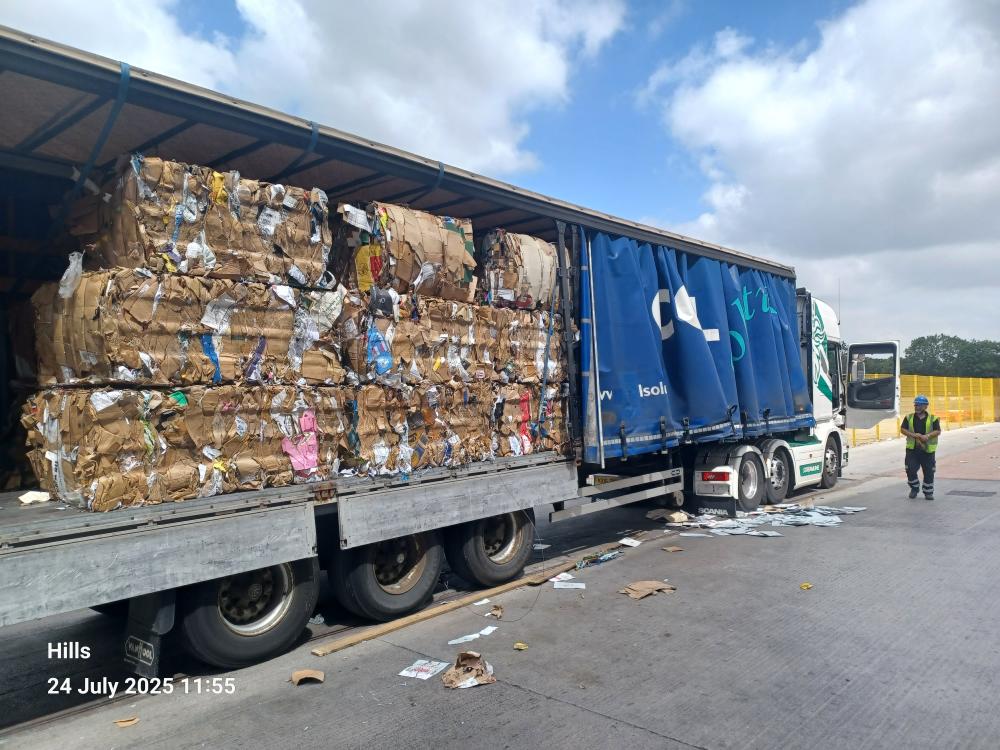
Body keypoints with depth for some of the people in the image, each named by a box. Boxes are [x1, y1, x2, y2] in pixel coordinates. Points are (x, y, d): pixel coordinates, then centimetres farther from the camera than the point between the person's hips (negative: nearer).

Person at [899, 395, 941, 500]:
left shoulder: (932, 419, 1)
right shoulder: (909, 418, 6)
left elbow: (938, 431, -5)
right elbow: (902, 429, 2)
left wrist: (928, 436, -23)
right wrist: (913, 435, -15)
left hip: (927, 450, -1)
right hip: (912, 449, 1)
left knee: (929, 472, 5)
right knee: (910, 470, -4)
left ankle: (928, 492, 20)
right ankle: (914, 488, 19)